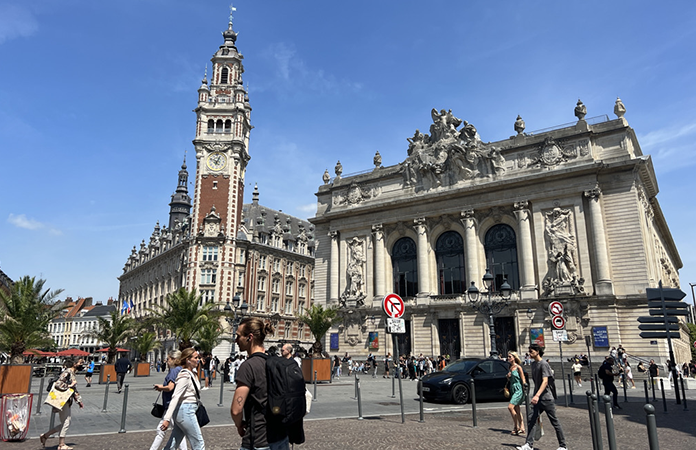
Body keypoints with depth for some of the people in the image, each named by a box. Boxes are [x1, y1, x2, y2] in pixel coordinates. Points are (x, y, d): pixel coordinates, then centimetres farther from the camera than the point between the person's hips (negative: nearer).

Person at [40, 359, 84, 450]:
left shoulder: (72, 374, 17)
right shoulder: (67, 372, -13)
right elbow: (57, 384, -23)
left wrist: (79, 401, 26)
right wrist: (68, 386, -17)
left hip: (67, 402, 10)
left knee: (65, 424, 12)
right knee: (65, 423, -4)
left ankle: (45, 436, 22)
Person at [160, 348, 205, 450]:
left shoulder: (192, 374, 11)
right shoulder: (185, 376, -17)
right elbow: (175, 397, -23)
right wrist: (167, 419, -27)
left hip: (187, 410, 9)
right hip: (185, 410, -9)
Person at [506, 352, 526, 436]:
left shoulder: (518, 367, -11)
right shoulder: (510, 367, 11)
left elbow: (523, 379, -10)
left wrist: (524, 390, -14)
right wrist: (508, 377, -1)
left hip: (518, 389, -8)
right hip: (513, 390, 8)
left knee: (510, 407, -15)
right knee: (517, 409, 11)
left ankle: (516, 427, -5)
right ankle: (522, 428, 18)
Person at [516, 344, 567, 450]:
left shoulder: (544, 364, -13)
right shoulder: (533, 363, 13)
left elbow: (545, 382, -21)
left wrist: (537, 395, -30)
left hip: (546, 398, -8)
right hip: (537, 398, 8)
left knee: (555, 422, 4)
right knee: (531, 420, -1)